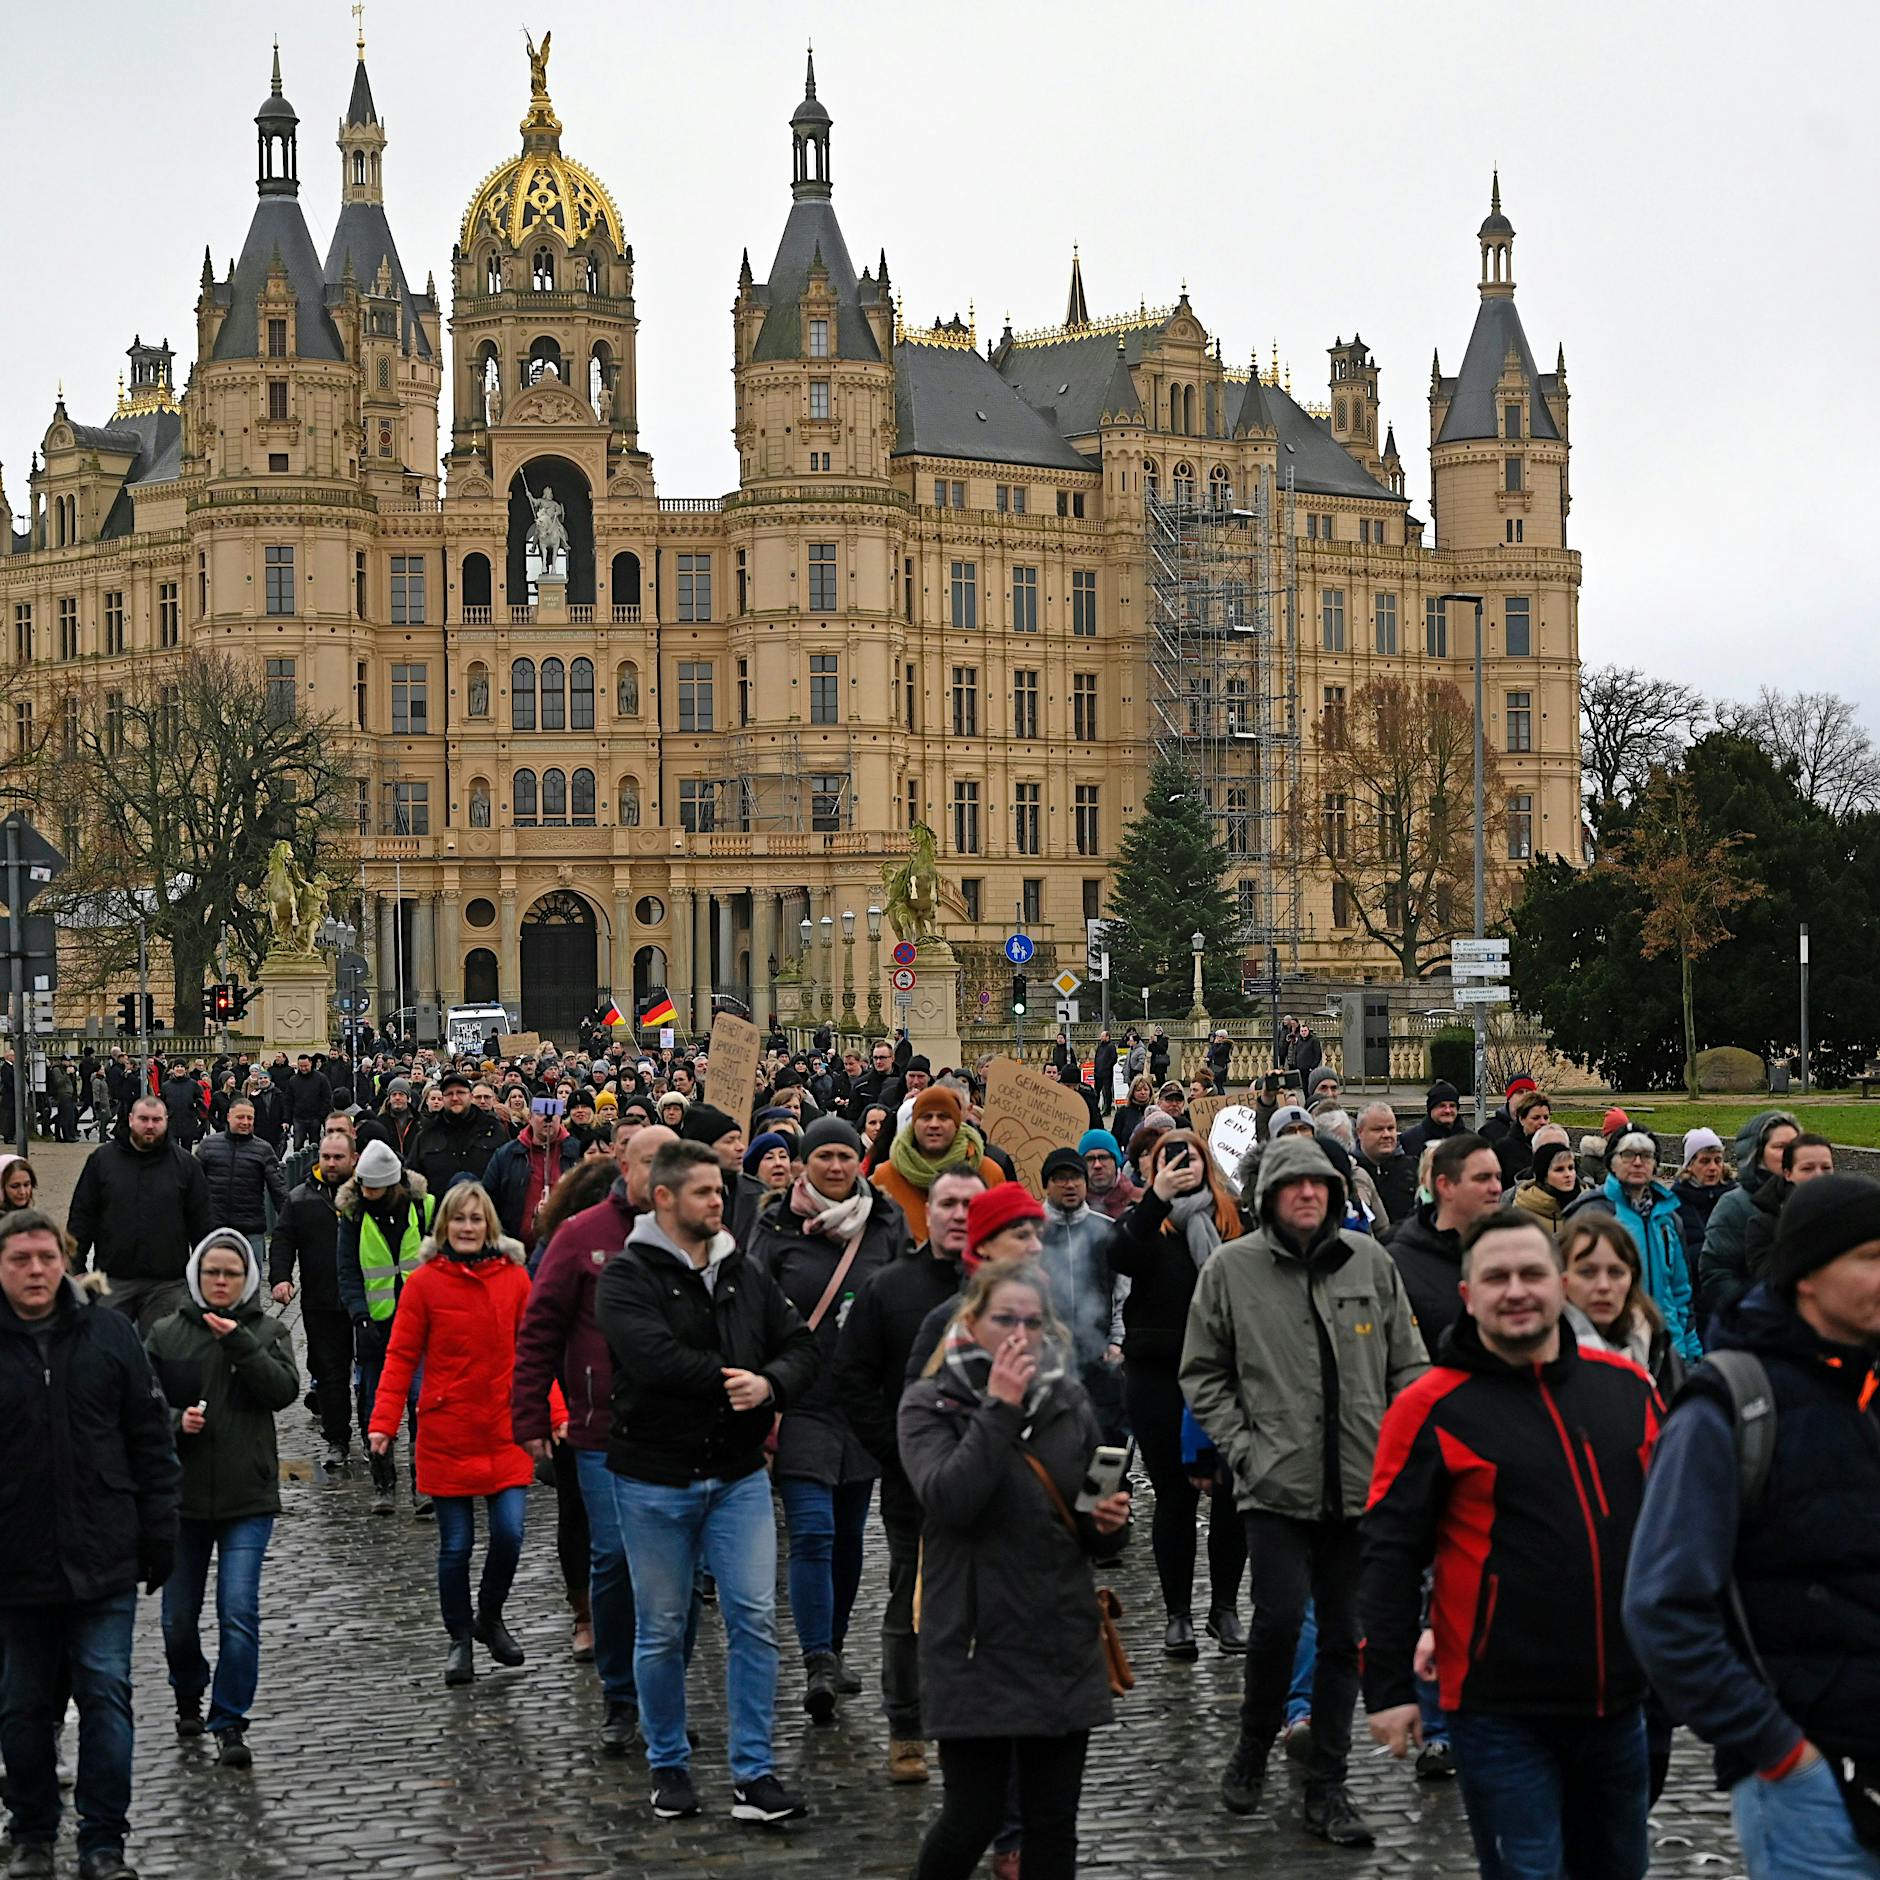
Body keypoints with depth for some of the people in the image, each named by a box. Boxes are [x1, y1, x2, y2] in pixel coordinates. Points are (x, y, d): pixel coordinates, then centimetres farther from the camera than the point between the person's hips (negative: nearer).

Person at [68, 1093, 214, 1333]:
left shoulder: (185, 1164, 6)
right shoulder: (102, 1159, 5)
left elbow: (202, 1223, 7)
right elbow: (82, 1217, 7)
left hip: (167, 1284, 0)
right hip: (113, 1279, 0)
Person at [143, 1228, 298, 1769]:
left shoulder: (267, 1332, 3)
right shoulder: (166, 1334, 4)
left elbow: (284, 1391, -10)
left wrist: (240, 1341, -17)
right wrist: (176, 1421, -17)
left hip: (248, 1498, -2)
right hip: (182, 1494, 2)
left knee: (239, 1612, -12)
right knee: (178, 1616, 11)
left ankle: (230, 1723, -3)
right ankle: (188, 1695, 39)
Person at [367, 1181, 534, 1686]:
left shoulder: (514, 1278, 2)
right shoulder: (425, 1282, -5)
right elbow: (401, 1356, -3)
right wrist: (383, 1422, -10)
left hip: (505, 1431, 2)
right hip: (447, 1433, -2)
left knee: (509, 1533, -5)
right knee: (456, 1544, 3)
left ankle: (490, 1618, 22)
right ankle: (460, 1641, 22)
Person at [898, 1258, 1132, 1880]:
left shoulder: (1067, 1403, 11)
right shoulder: (931, 1404, -1)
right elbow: (948, 1501, -20)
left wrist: (1110, 1524, -5)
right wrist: (998, 1408, -20)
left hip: (1064, 1647, 4)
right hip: (977, 1646, -4)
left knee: (1054, 1823, 5)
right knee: (974, 1816, -5)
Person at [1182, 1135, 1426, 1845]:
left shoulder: (1369, 1261, 6)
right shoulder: (1231, 1269, 0)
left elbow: (1407, 1365, 11)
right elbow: (1202, 1373, 5)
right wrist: (1242, 1447, -5)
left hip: (1362, 1484, 3)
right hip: (1276, 1485, -3)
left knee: (1344, 1635, 7)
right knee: (1280, 1618, -14)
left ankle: (1326, 1787, 16)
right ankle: (1252, 1753, 11)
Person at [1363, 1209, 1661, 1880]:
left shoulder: (1627, 1385, 5)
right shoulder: (1432, 1410, -8)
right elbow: (1389, 1555, -7)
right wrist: (1388, 1687, -9)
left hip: (1619, 1702, 5)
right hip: (1501, 1713, -5)